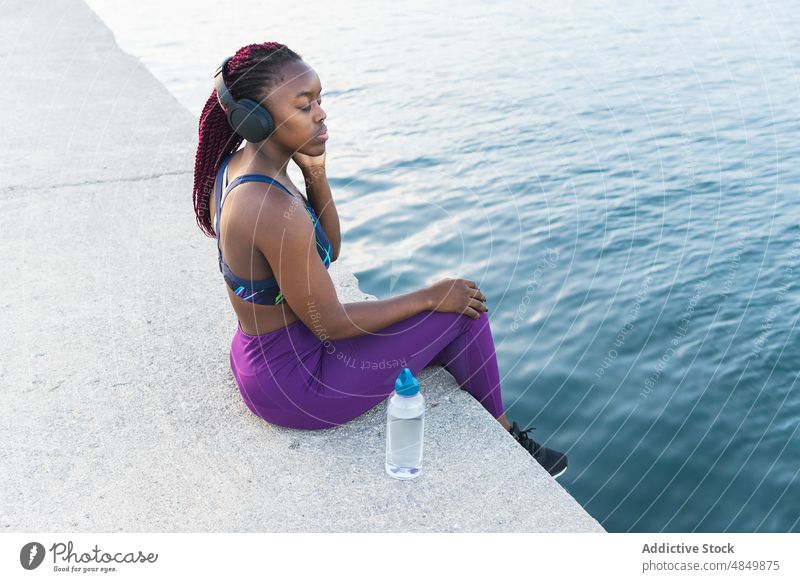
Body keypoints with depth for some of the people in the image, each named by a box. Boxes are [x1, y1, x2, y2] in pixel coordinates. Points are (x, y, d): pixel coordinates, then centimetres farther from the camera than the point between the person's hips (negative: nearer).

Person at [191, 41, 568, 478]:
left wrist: (315, 174, -12)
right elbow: (329, 324, -23)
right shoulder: (274, 210, -32)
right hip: (295, 385, -9)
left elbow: (328, 251, 5)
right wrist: (431, 296, -12)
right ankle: (501, 435, 24)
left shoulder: (234, 165, -2)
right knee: (462, 310, -1)